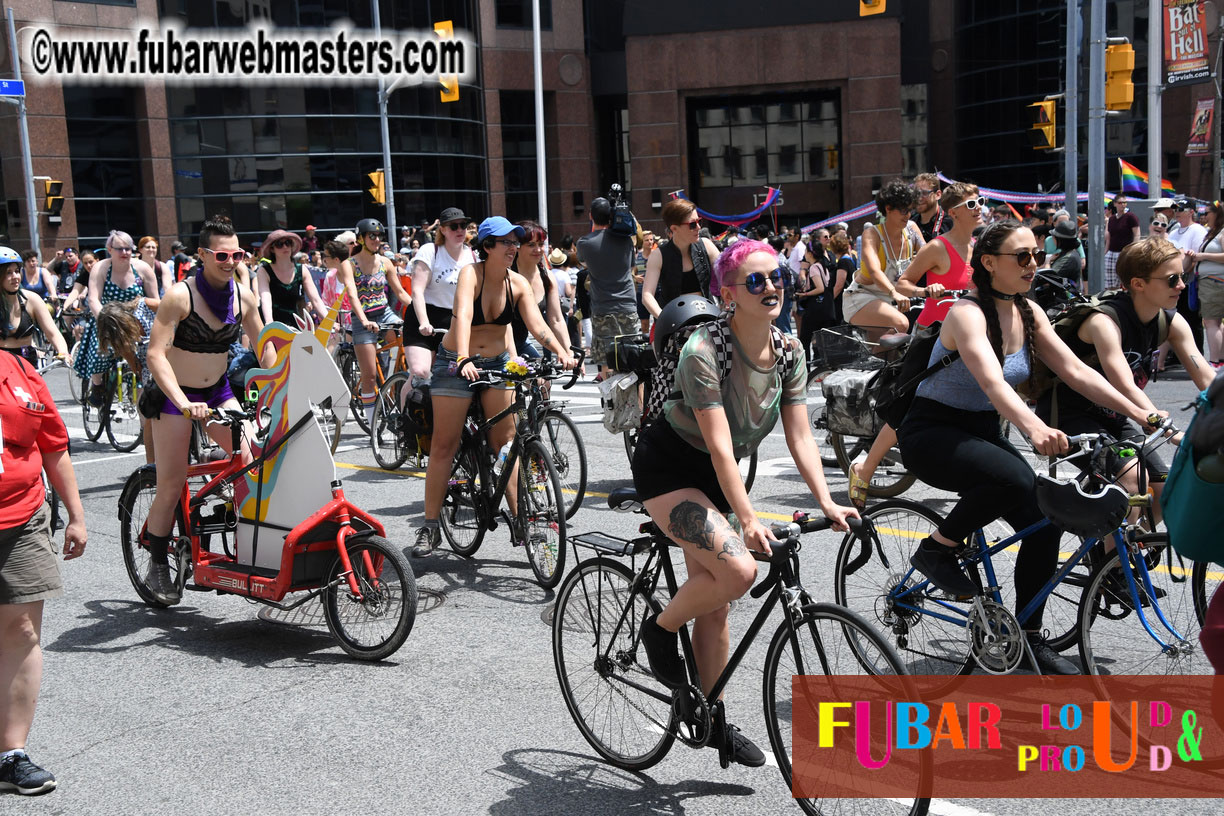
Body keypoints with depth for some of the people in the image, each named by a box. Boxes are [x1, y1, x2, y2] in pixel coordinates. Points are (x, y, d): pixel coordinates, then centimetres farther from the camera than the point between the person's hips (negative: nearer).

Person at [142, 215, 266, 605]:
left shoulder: (243, 296, -5)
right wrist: (183, 402, -36)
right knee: (172, 485, -1)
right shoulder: (180, 295, -20)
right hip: (175, 396, -4)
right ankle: (157, 566, 16)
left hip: (218, 390, 4)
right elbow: (156, 354, -24)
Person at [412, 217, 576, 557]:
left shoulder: (518, 284, -5)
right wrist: (464, 359, -49)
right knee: (443, 445, -2)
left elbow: (537, 324, -15)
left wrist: (562, 352, -33)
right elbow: (463, 316, -33)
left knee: (507, 441, 0)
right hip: (456, 363, -4)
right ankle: (430, 526, 6)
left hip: (497, 362, 4)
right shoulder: (470, 274, -18)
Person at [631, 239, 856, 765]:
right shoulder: (704, 350, -26)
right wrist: (748, 519, -35)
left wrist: (827, 502, -19)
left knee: (714, 599, 10)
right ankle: (660, 630, 2)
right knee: (738, 570, -26)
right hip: (667, 468, -7)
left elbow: (800, 436, -7)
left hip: (712, 476, 7)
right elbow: (720, 445, -30)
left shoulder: (788, 352, -6)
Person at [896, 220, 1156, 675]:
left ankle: (1029, 637, 6)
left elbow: (1076, 372, -1)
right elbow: (992, 383, -37)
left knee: (1044, 520, -9)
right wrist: (1036, 430, -54)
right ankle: (936, 549, -11)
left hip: (981, 432, 7)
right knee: (1014, 478, -34)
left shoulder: (1028, 314, 3)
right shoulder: (967, 314, -20)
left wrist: (1141, 414, -10)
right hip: (931, 432, -7)